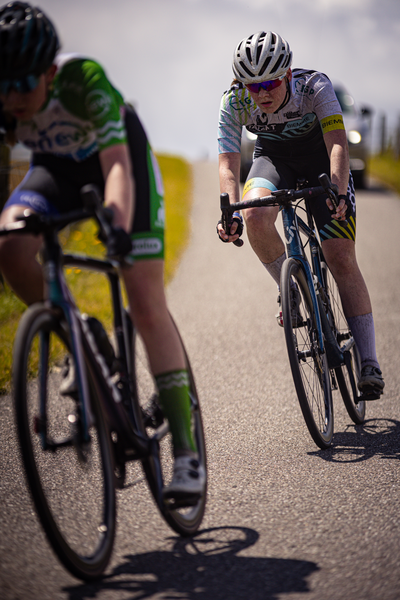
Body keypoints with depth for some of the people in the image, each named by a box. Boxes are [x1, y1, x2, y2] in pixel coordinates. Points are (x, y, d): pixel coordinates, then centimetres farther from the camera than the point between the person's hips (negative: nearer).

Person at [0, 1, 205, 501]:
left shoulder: (84, 81, -37)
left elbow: (117, 164, -46)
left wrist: (119, 227, -64)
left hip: (119, 156, -4)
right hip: (57, 166, 4)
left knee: (147, 309, -13)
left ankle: (187, 454, -9)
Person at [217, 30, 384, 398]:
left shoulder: (315, 86, -31)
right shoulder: (234, 102, -25)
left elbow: (337, 143, -41)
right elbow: (229, 164, -28)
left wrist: (339, 190, -58)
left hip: (319, 155, -2)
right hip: (274, 157, 2)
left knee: (341, 257, -11)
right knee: (255, 217, -33)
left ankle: (368, 361, -4)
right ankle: (291, 290, -6)